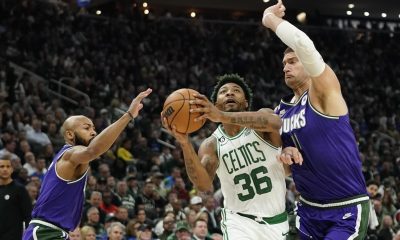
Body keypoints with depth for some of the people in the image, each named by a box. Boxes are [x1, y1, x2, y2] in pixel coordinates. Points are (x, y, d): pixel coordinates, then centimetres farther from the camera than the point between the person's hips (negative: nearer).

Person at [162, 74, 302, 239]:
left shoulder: (263, 115, -6)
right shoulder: (211, 145, -4)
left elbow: (274, 122, -33)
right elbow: (203, 185, -22)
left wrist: (222, 116, -47)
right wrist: (184, 143, -36)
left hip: (276, 221, 1)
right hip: (240, 221, -1)